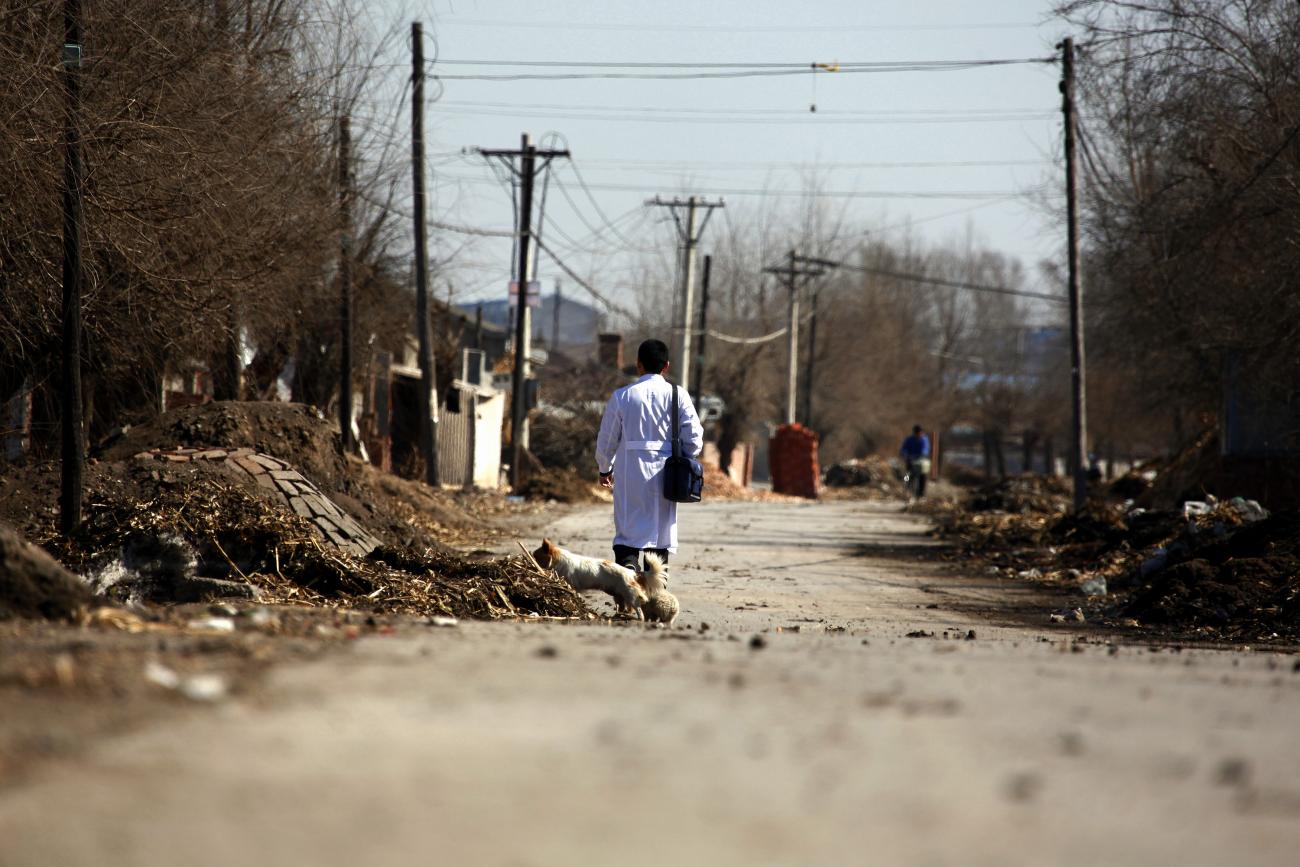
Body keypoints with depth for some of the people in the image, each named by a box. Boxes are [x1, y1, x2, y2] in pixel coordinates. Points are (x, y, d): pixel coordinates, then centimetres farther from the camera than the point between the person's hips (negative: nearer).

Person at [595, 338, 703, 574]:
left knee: (627, 537, -1)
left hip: (629, 476, -1)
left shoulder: (622, 396, -2)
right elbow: (694, 438, -3)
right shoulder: (678, 396, -1)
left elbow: (606, 440, 5)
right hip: (664, 475, 1)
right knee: (661, 537, 10)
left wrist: (605, 469, 22)